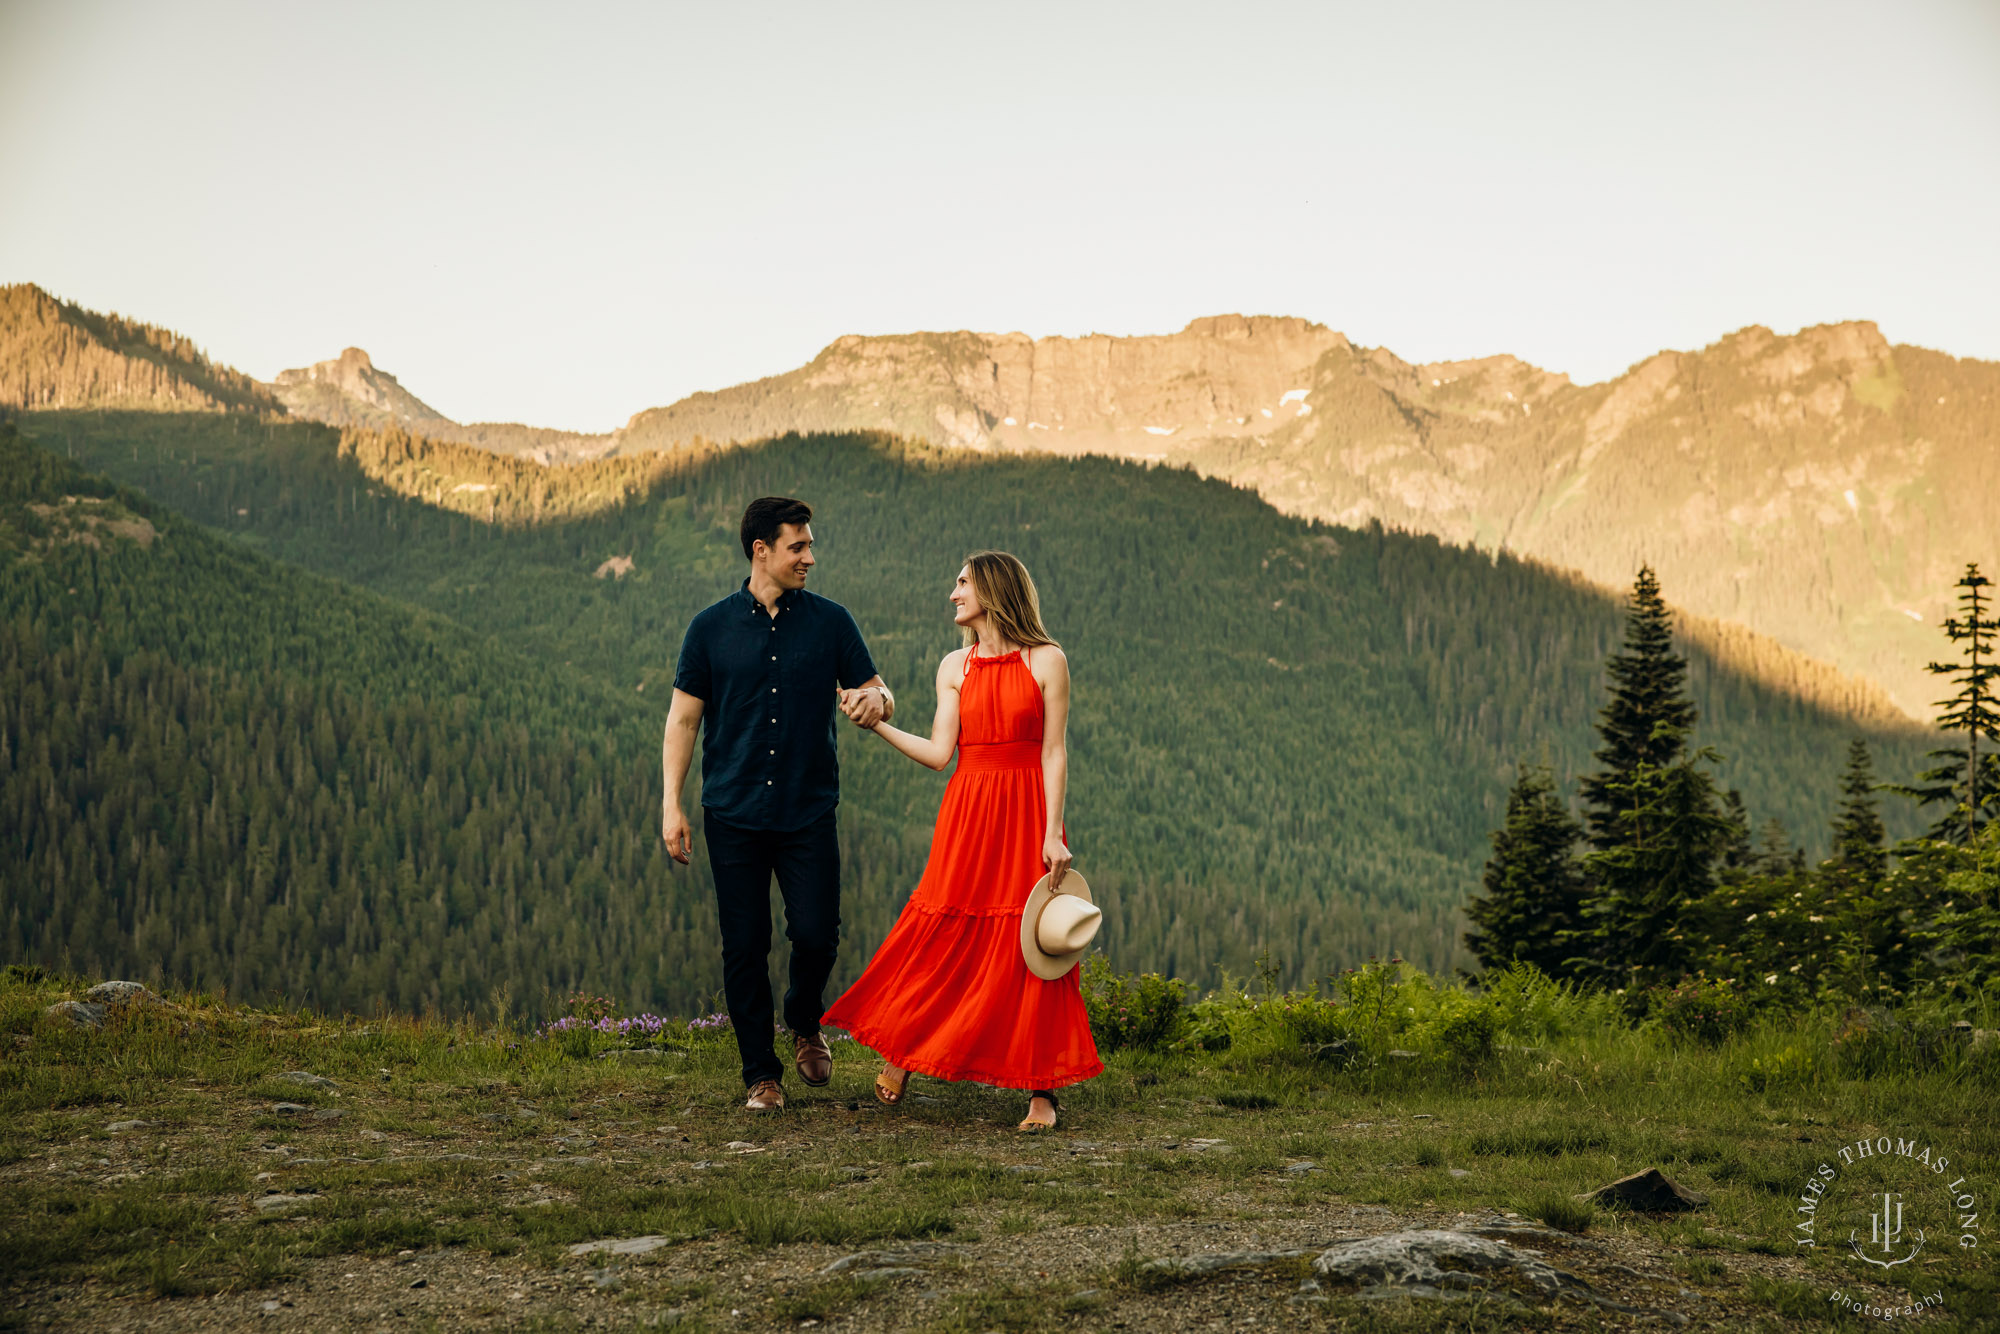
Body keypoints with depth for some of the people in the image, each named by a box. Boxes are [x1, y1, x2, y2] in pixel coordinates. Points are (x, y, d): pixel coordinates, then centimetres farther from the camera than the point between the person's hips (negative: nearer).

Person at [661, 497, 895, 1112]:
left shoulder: (831, 621, 5)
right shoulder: (711, 628, 4)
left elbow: (876, 694, 9)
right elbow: (683, 719, 6)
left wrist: (875, 701, -17)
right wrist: (671, 804, -1)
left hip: (809, 813, 0)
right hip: (734, 814, 0)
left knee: (816, 934, -8)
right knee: (744, 948, 1)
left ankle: (805, 1023, 24)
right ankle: (761, 1074, 15)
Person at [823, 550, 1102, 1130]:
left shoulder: (1046, 662, -1)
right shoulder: (955, 667, 9)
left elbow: (1054, 754, -4)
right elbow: (940, 753, 3)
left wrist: (1053, 834, -10)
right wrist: (876, 725, -3)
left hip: (1027, 812, -3)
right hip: (966, 814, 3)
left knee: (1029, 949, -1)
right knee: (942, 936, 4)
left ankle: (1041, 1092, 6)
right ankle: (899, 1050, 26)